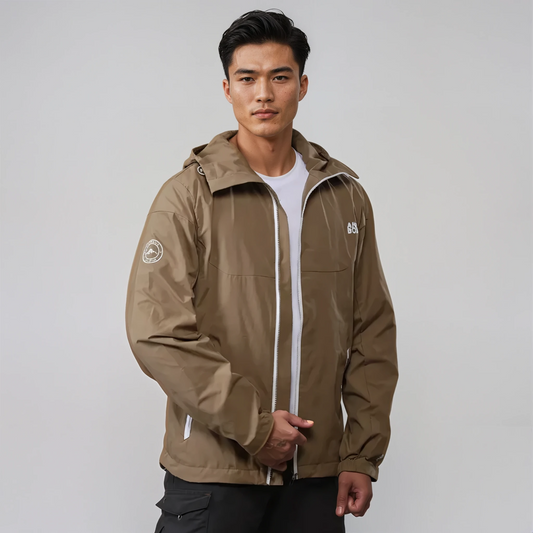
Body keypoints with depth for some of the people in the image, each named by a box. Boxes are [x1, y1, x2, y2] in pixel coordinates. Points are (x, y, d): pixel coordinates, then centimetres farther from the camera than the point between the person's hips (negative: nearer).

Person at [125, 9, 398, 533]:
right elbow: (157, 333, -13)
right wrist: (253, 425, -15)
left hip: (316, 470, 3)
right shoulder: (187, 195, -6)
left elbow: (372, 331, 8)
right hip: (212, 470, -3)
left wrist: (362, 454, 3)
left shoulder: (345, 195, 7)